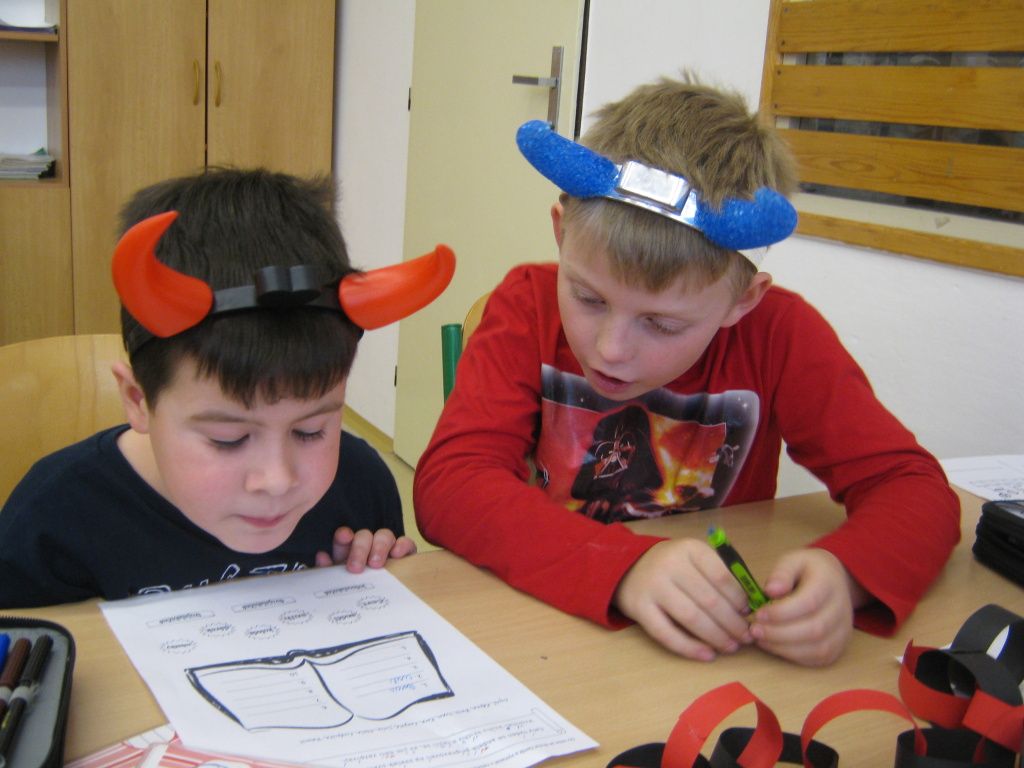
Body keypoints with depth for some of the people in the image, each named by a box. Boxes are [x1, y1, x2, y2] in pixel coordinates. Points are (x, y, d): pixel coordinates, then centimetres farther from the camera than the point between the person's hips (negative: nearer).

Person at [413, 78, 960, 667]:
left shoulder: (777, 335, -12)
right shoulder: (530, 307, -12)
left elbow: (915, 486, -10)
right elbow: (447, 485, -22)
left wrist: (843, 575, -30)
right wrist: (626, 566, -35)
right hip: (537, 627, 0)